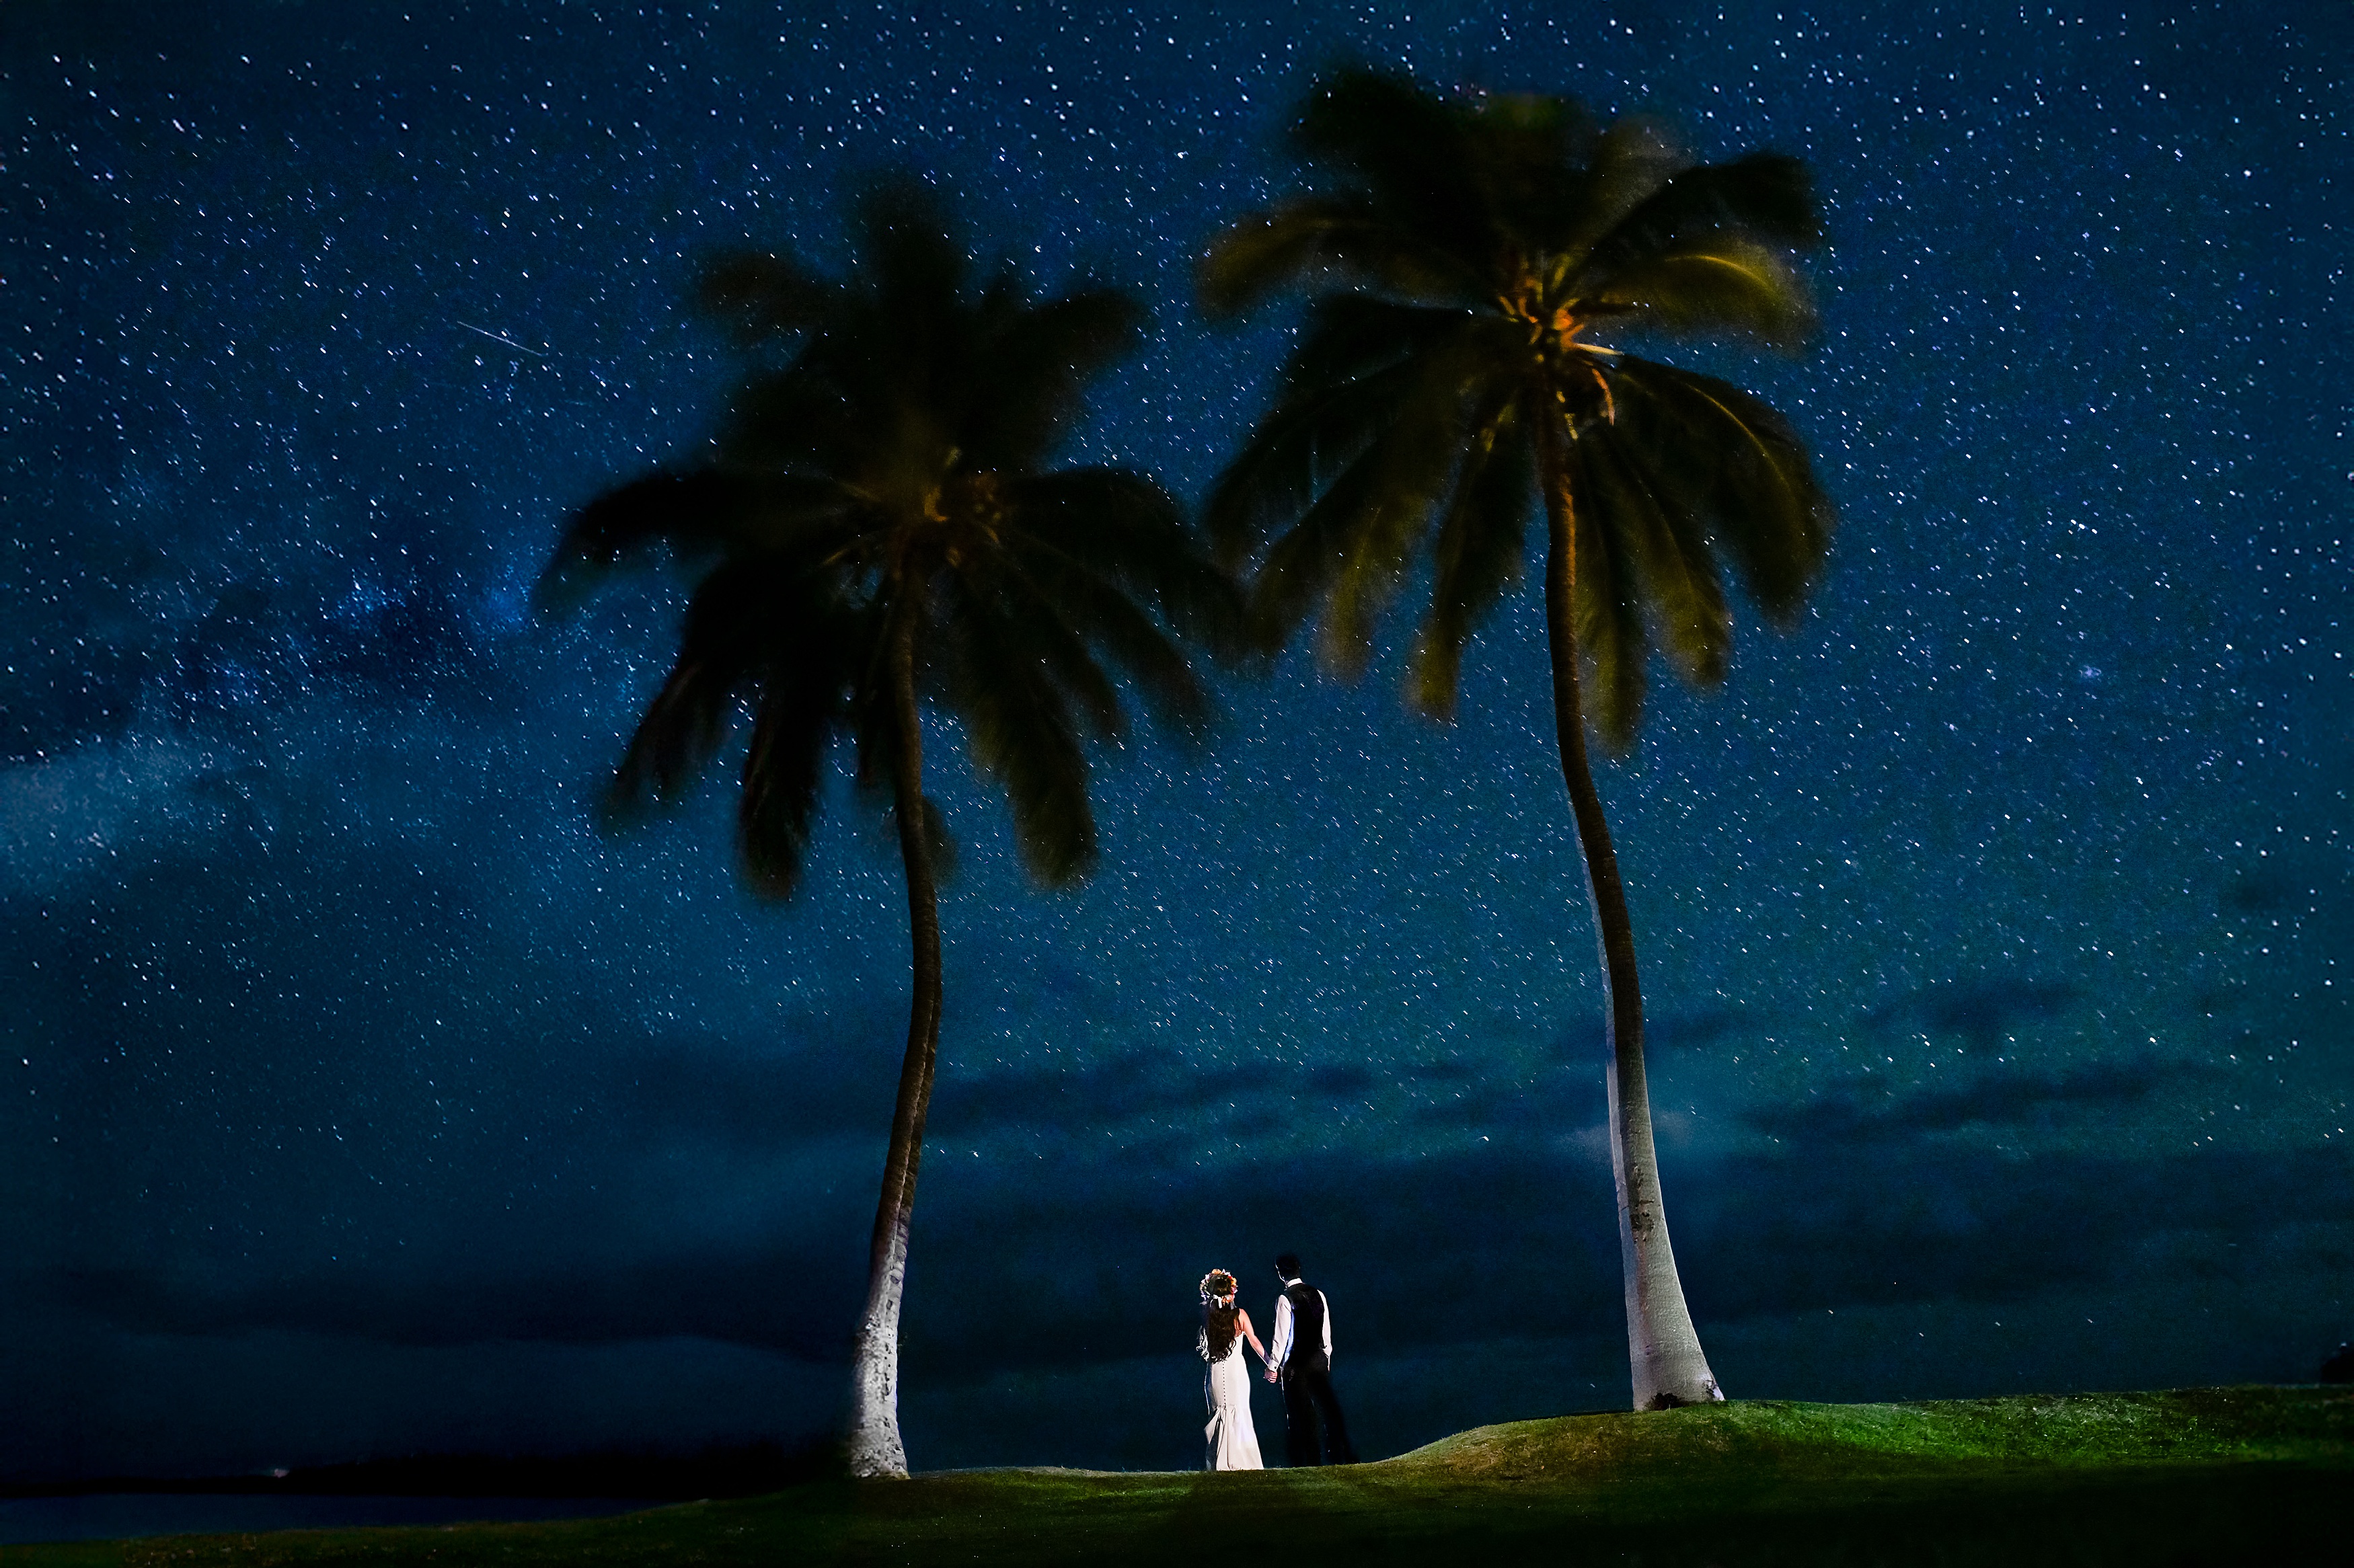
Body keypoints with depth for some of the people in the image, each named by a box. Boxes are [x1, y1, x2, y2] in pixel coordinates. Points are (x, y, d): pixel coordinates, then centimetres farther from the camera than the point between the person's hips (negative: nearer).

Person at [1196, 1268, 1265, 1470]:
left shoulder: (1207, 1315, -5)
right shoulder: (1240, 1315, -7)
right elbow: (1254, 1342, -3)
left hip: (1215, 1373, 1)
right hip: (1236, 1370, -1)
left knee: (1218, 1416, 11)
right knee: (1239, 1416, 7)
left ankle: (1219, 1464, 10)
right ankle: (1240, 1462, 7)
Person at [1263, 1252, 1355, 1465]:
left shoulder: (1285, 1299, -12)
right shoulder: (1318, 1294, 6)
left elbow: (1281, 1336, -12)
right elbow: (1326, 1331, 11)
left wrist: (1273, 1366, -6)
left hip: (1295, 1365, -5)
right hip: (1319, 1360, 5)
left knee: (1301, 1415, 2)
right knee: (1328, 1407, 7)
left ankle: (1312, 1461, 4)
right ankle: (1345, 1455, 3)